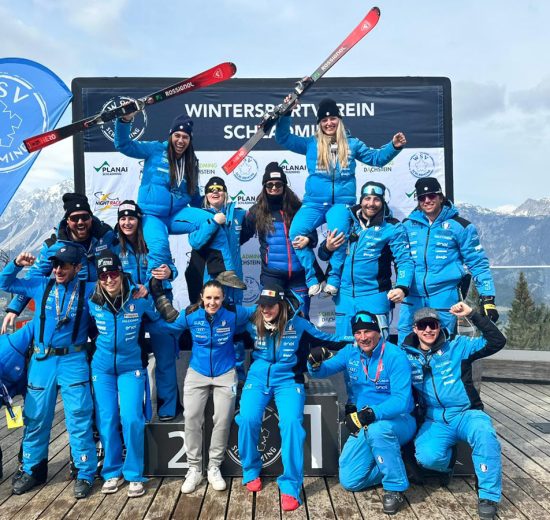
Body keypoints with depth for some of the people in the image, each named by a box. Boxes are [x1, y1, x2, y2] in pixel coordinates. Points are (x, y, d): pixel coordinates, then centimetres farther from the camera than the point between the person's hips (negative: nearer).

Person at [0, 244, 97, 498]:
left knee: (79, 419, -1)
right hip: (42, 360, 3)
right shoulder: (41, 286, 4)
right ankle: (32, 470, 31)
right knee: (36, 418, 12)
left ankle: (85, 474, 12)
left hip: (73, 362, -2)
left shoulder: (89, 290, -4)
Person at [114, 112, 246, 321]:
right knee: (159, 247, -34)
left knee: (214, 221, -21)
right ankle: (159, 297, -21)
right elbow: (123, 145, -6)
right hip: (152, 215, -3)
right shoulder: (155, 150, 2)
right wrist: (125, 121, -23)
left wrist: (205, 214, 17)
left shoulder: (191, 161, 14)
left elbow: (193, 193, 23)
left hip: (178, 214, 4)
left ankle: (225, 272, -18)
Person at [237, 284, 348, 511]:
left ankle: (290, 486, -11)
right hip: (257, 379, 2)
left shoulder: (298, 324, -6)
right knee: (247, 419, -22)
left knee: (291, 422, -25)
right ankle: (251, 471, 7)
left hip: (288, 380, -1)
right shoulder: (253, 325, -1)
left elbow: (328, 340, 4)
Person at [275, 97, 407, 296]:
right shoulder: (310, 144, 14)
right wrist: (286, 114, -2)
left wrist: (394, 146, 2)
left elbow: (377, 158, 18)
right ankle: (313, 278, -12)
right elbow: (282, 138, 10)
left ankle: (334, 279, -15)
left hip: (342, 202, -1)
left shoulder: (352, 144, 16)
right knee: (296, 232, -24)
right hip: (314, 202, 1)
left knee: (338, 233, -32)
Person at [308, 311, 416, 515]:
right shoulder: (351, 352, -2)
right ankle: (392, 465, 18)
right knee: (349, 481, -4)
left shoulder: (395, 356, -20)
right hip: (366, 424, 5)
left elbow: (401, 401, -27)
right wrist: (315, 363, -21)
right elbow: (321, 371, 4)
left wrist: (370, 414, -41)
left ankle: (395, 487, -17)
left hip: (398, 421, -5)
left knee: (378, 429, -40)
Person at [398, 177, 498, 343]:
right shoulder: (408, 225, 8)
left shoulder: (460, 226, 1)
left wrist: (487, 298, -2)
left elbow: (478, 263, 3)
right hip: (412, 295, 3)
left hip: (444, 295, -2)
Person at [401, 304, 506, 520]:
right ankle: (447, 460, 11)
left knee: (484, 433, -35)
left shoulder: (458, 347, 2)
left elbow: (497, 342, -4)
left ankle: (489, 494, -15)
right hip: (435, 421, 1)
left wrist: (472, 314, -11)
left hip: (466, 415, -1)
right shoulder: (407, 356, 5)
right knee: (428, 457, -28)